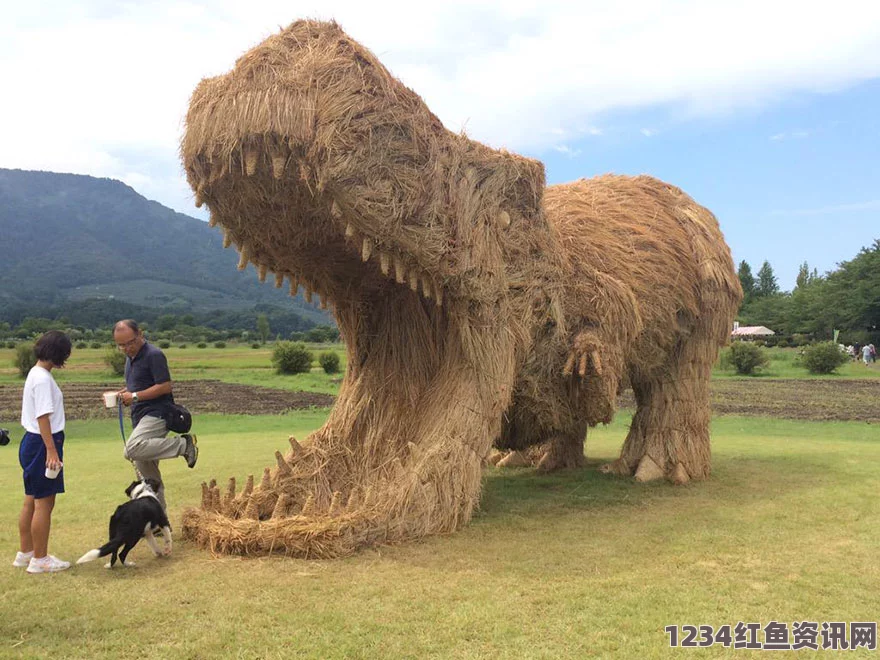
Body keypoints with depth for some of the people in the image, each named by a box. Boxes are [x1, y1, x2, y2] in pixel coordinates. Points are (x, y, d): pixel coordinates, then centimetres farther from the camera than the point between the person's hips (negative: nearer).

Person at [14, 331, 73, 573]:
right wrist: (51, 451, -23)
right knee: (44, 503, -1)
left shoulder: (36, 373, 12)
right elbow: (43, 417, -22)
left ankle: (25, 553, 28)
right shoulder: (43, 379, -18)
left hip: (32, 442, 10)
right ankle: (40, 560, 7)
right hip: (42, 444, -10)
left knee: (31, 501, 17)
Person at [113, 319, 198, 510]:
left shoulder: (154, 355, -12)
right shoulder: (131, 357, 16)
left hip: (156, 414, -9)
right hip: (140, 418, 9)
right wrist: (122, 393, 8)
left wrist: (135, 396, -19)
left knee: (133, 449, -34)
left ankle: (183, 445, -22)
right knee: (148, 475, 11)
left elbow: (165, 386, -18)